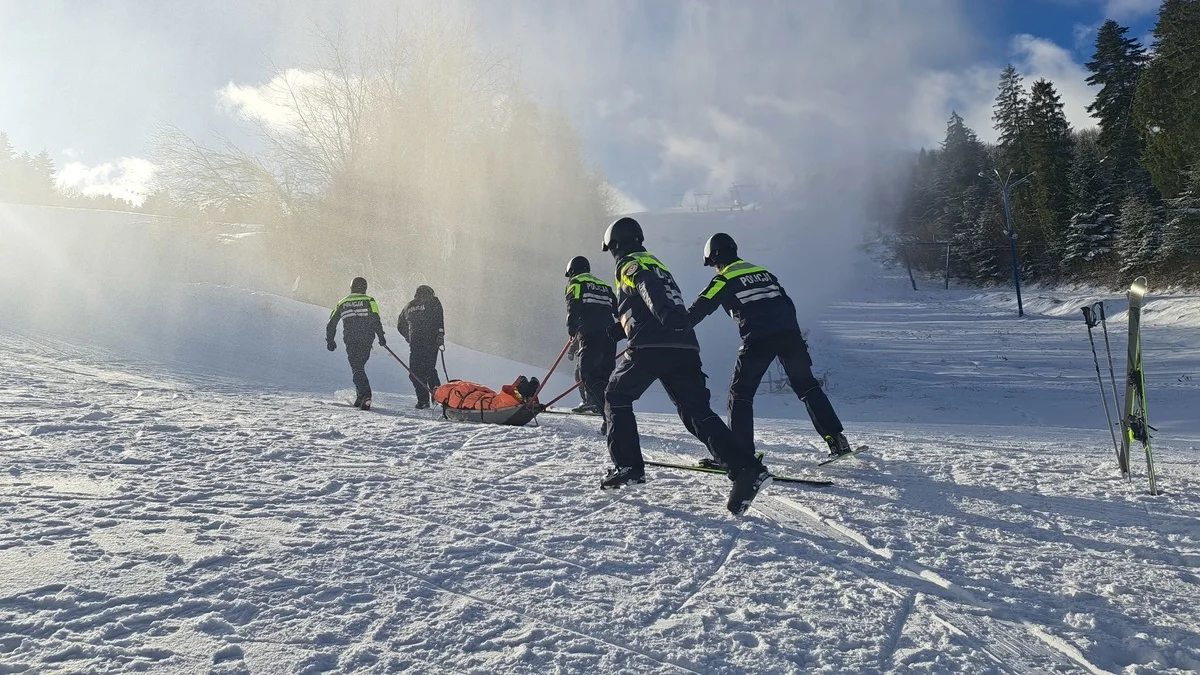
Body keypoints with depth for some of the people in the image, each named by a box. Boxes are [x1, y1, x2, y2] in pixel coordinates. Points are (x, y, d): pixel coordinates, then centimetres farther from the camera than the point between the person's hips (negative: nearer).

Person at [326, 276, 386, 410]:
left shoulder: (342, 303, 14)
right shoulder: (369, 301, 5)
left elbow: (331, 324, 14)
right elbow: (376, 320, -9)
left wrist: (330, 341, 23)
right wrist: (381, 337, -6)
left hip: (350, 342, 0)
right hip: (366, 341, 0)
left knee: (357, 369, -4)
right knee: (359, 366, 18)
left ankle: (365, 394, -25)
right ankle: (360, 396, 16)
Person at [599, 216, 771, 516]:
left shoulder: (631, 266, 5)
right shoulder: (656, 264, 31)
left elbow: (649, 290, -19)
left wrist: (666, 314, -36)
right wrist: (614, 331, 46)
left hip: (651, 348, -7)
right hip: (685, 348, 7)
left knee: (616, 397, 16)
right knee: (698, 413, -1)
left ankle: (628, 466, 11)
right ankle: (748, 470, -18)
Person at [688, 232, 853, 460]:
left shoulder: (724, 279, 5)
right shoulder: (762, 272, 24)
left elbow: (699, 309, 0)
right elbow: (788, 304, 24)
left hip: (758, 340, -6)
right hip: (790, 334, 6)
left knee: (740, 392, 5)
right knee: (807, 386, 14)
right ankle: (836, 439, 9)